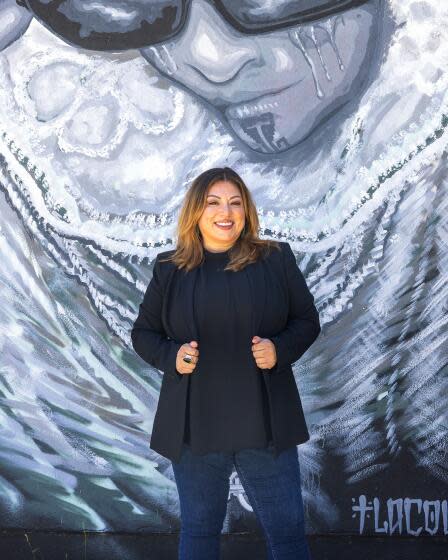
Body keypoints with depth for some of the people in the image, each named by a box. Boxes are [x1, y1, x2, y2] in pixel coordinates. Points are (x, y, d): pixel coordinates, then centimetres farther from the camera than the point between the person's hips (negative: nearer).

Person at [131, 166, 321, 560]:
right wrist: (171, 356, -11)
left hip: (265, 423, -1)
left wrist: (280, 349, -14)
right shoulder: (170, 268, 3)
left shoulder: (276, 259, 0)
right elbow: (143, 332, 10)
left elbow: (308, 321, 6)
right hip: (194, 425, 1)